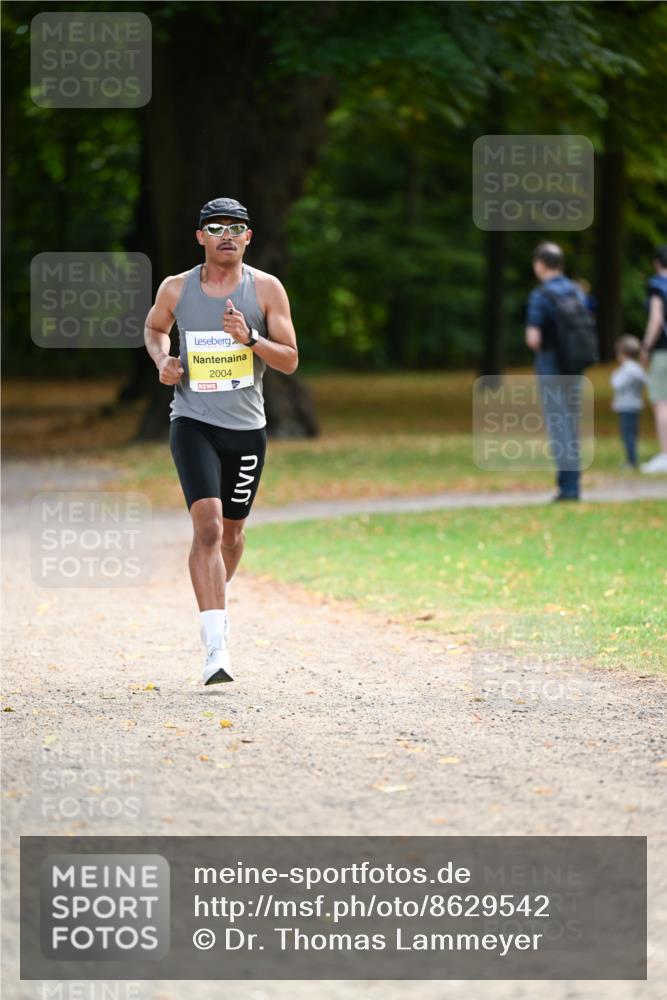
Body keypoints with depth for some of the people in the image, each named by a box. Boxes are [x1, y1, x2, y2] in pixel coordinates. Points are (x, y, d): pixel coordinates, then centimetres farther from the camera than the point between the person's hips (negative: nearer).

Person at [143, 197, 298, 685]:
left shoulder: (266, 289, -2)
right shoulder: (176, 289, -1)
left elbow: (290, 360, -4)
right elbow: (154, 328, 21)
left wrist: (250, 338, -21)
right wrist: (163, 360, 0)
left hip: (247, 426, 2)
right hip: (193, 422, -2)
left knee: (232, 529, 15)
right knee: (207, 526, -18)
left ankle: (217, 601, 47)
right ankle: (217, 648, -24)